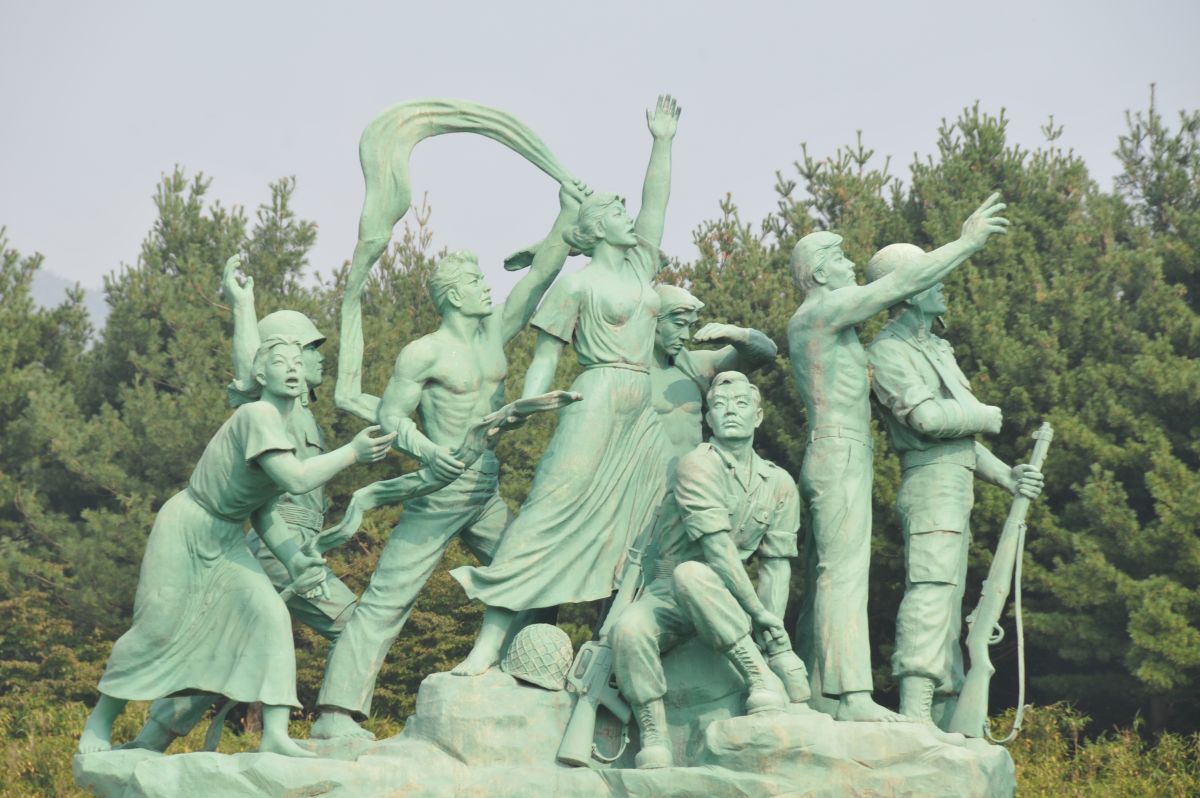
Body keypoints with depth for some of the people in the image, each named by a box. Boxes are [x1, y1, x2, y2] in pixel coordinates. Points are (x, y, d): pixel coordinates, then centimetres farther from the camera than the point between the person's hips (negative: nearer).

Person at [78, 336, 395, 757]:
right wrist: (353, 452, -23)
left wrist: (295, 560, -6)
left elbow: (265, 512, 8)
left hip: (227, 542, 8)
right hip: (184, 529, -8)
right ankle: (102, 716, 19)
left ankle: (275, 735, -15)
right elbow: (296, 480, -33)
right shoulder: (257, 415, -22)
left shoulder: (284, 433, 6)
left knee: (270, 616, -11)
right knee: (156, 629, -4)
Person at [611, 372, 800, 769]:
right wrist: (758, 612, -17)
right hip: (667, 593, -2)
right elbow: (717, 548, -17)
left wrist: (776, 635, -8)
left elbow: (777, 564, 5)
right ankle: (653, 738, -23)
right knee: (629, 629, -36)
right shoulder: (697, 464, -10)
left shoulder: (779, 484, 6)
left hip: (722, 597, 2)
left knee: (691, 575, -36)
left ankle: (761, 681, -31)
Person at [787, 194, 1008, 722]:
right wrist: (967, 243, -3)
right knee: (844, 573, -18)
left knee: (823, 580, 7)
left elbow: (890, 296, 31)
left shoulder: (812, 322, 23)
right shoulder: (824, 308, -6)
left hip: (833, 461, 11)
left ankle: (811, 696, 7)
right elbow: (901, 283, -10)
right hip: (839, 456, -11)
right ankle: (852, 696, -25)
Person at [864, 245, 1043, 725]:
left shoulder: (937, 350, 24)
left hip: (957, 487, 10)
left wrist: (1006, 476, 14)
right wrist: (988, 416, -5)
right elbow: (927, 417, -20)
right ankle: (914, 714, -32)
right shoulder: (888, 351, -7)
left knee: (948, 612, 9)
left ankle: (942, 722, 11)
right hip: (931, 484, -10)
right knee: (930, 591, -22)